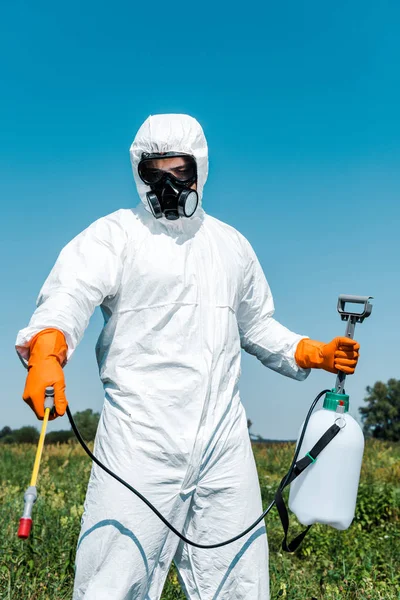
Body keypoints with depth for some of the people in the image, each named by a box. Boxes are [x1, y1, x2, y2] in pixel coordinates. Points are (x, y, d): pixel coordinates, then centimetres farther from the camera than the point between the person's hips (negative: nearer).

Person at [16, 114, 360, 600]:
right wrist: (47, 350, -38)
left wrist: (312, 353, 13)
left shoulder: (231, 245, 18)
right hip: (140, 438, -4)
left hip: (224, 440, 5)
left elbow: (256, 326, 28)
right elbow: (69, 296, -17)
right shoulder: (114, 235, 1)